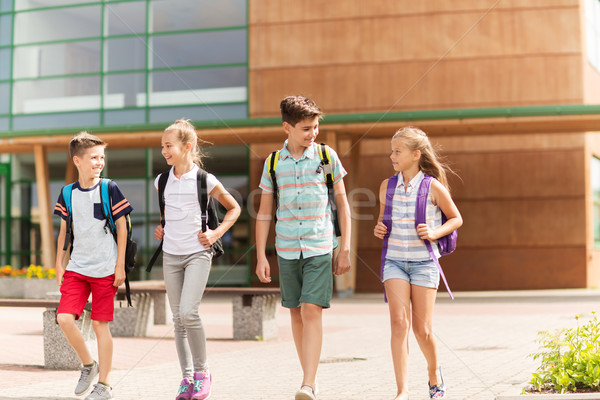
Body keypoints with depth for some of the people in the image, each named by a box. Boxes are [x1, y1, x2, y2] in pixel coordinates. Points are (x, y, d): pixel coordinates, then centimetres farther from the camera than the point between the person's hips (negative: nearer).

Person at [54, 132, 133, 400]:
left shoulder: (110, 189, -3)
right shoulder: (67, 193, 6)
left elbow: (122, 227, -1)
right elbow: (64, 231, 14)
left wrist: (120, 265, -5)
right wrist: (59, 264, 11)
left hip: (105, 269, -3)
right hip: (76, 268, 3)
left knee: (100, 324, 0)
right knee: (64, 318, -10)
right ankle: (88, 365, 15)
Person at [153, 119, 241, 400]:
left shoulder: (204, 180, -6)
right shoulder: (162, 181, 7)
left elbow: (234, 208, 6)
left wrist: (217, 233, -4)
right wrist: (159, 228, 11)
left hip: (197, 253, -5)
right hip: (170, 254, 5)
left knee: (188, 312, -18)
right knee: (178, 319, 6)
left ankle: (201, 371, 1)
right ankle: (187, 377, 15)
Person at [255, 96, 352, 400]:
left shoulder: (327, 156, 0)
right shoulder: (273, 163, 4)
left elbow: (342, 204, 5)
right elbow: (264, 212, 9)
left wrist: (345, 248, 1)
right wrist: (261, 257, 5)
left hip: (319, 248, -3)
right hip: (286, 249, 3)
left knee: (311, 310, -13)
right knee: (296, 314, 10)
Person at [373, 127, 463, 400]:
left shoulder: (433, 187, -6)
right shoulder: (387, 186, 4)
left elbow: (456, 219, 5)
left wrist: (435, 233, -12)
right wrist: (379, 230, -2)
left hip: (424, 262, -2)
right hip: (394, 261, 2)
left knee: (422, 329, 0)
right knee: (399, 322, -13)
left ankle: (434, 372, 31)